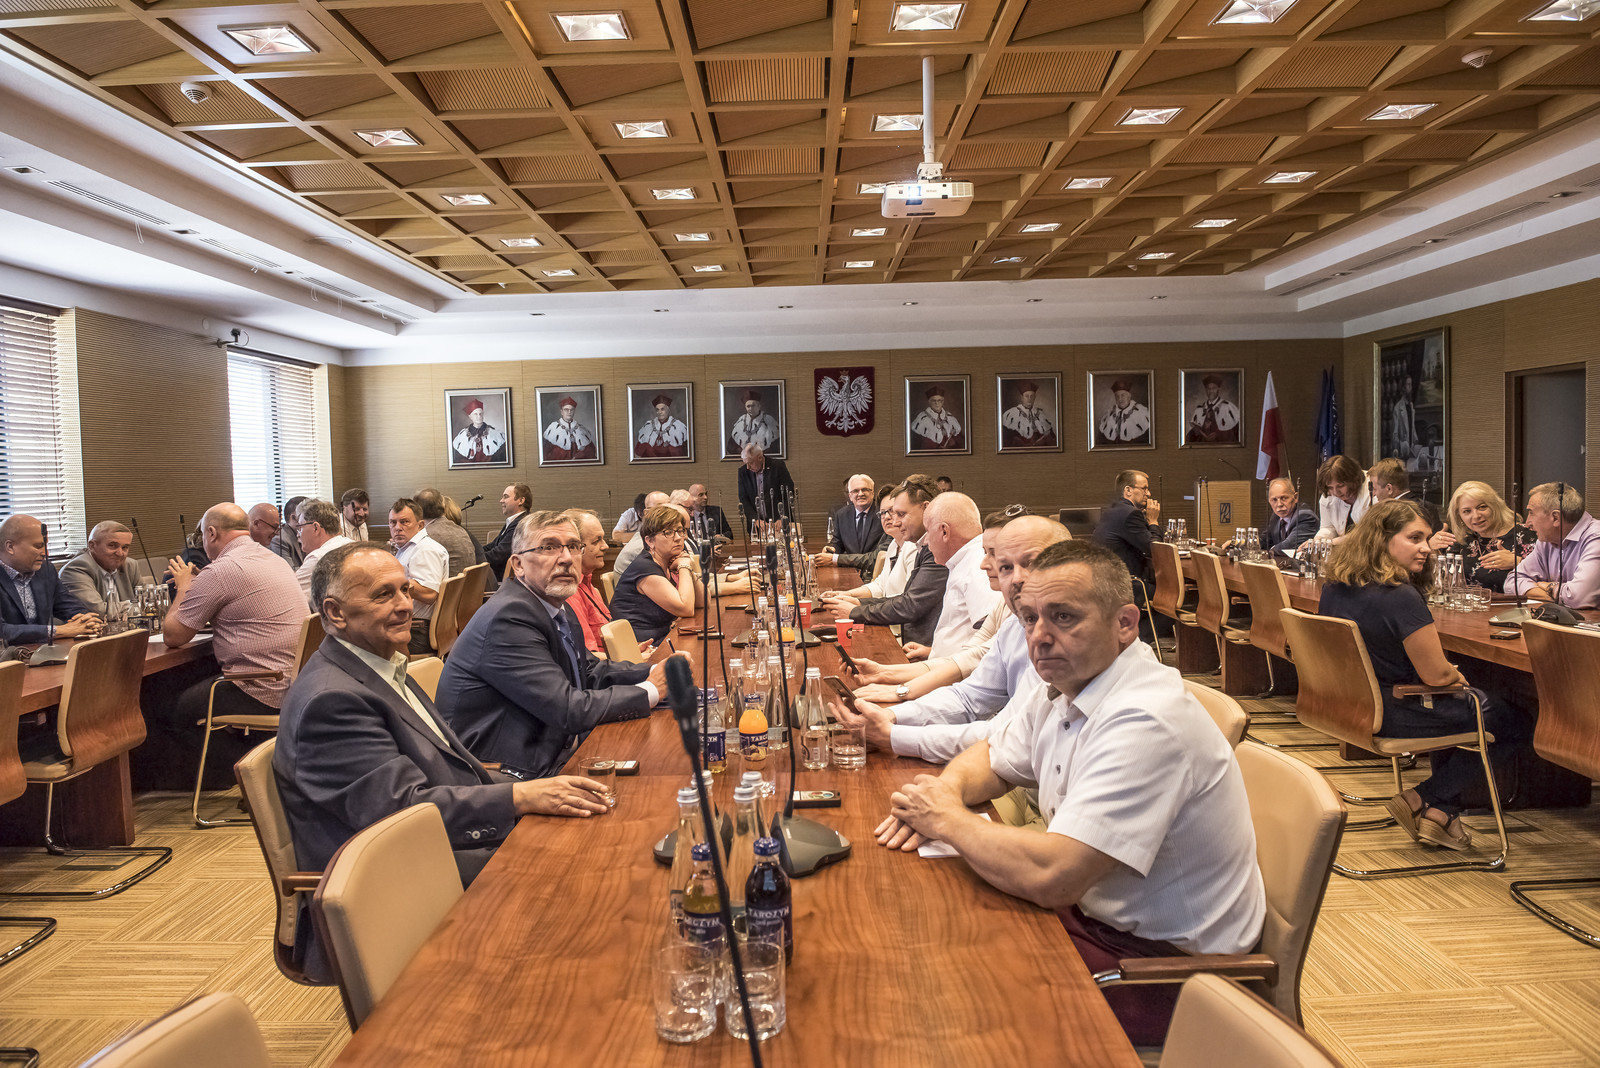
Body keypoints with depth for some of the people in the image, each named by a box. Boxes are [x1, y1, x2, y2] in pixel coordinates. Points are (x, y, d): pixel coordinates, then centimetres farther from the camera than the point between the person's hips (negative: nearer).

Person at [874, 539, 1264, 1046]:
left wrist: (948, 821, -20)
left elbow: (1050, 878, -37)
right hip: (1093, 906, 8)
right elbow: (991, 756, 16)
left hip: (1170, 963, -8)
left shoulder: (1146, 723, -31)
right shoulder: (1058, 687, -1)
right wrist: (948, 788, -8)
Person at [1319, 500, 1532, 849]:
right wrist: (1457, 676, 1)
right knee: (1516, 724, 7)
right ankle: (1425, 801, 8)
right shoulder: (1401, 598, -27)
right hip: (1392, 717, -9)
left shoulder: (1334, 584, 1)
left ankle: (1441, 811, 30)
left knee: (1463, 703, 33)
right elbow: (1437, 674, -21)